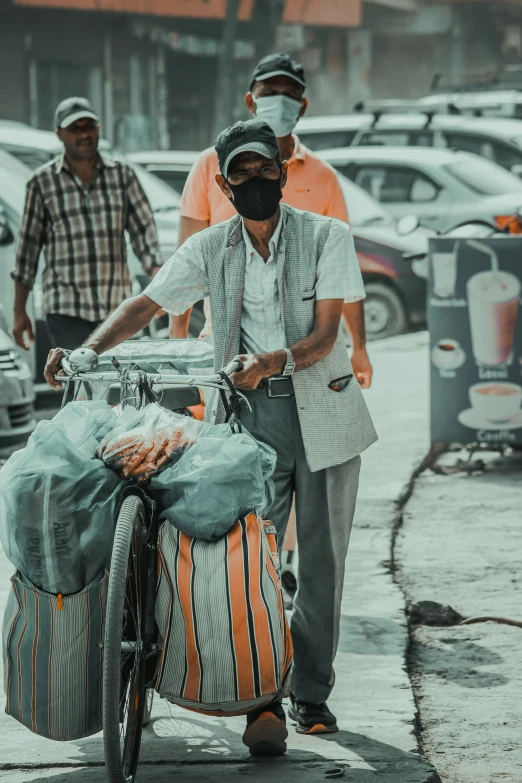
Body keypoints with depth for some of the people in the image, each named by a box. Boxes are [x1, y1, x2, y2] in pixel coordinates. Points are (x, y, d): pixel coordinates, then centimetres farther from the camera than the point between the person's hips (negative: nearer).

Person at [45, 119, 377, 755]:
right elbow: (145, 305, -1)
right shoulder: (209, 249, 5)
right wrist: (87, 350, -18)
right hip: (250, 415, 1)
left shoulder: (327, 237, -3)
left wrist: (270, 361, -29)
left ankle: (311, 695, 17)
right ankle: (264, 703, -10)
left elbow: (324, 333, -10)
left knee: (321, 560, 4)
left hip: (323, 410, -1)